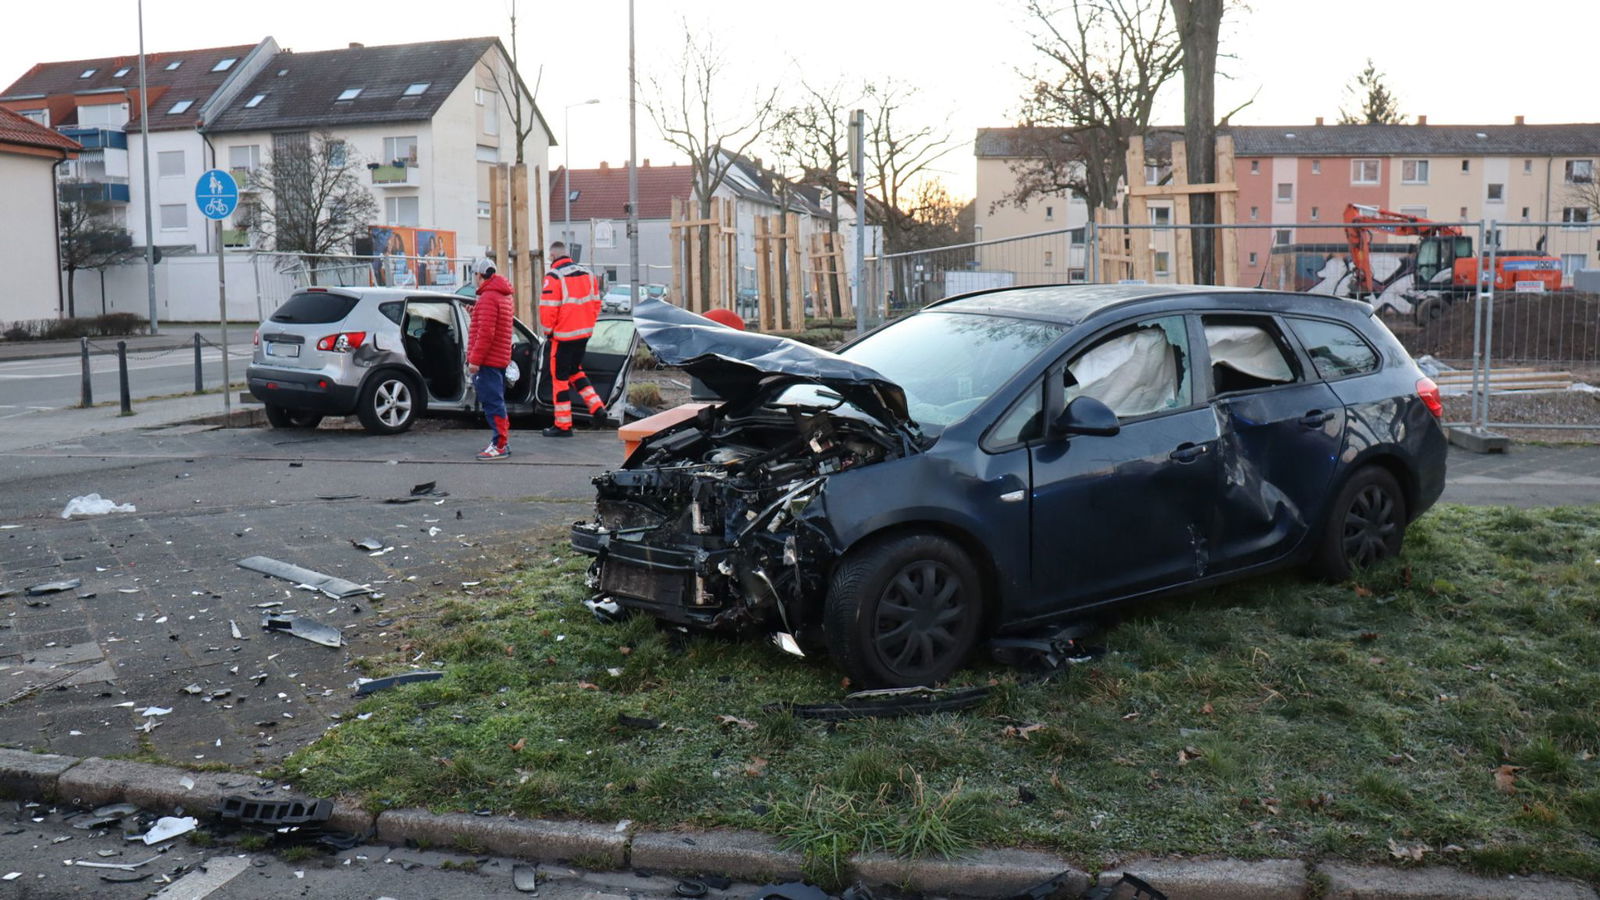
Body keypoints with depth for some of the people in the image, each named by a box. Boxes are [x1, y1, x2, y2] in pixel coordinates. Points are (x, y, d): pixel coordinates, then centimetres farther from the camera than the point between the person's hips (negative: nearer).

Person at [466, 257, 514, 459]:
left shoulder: (488, 297, -14)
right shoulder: (503, 295, 17)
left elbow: (486, 333, -21)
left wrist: (475, 359, -20)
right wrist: (475, 314, 16)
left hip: (487, 360, -10)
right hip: (500, 359, 10)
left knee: (492, 402, -8)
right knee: (496, 402, 16)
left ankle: (500, 445, -8)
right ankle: (502, 440, 21)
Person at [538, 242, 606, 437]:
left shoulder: (554, 276, -13)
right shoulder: (586, 274, 8)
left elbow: (547, 308, -16)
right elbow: (596, 303, 12)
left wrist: (548, 331, -2)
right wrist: (588, 325, 17)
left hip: (564, 335, -7)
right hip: (584, 332, 7)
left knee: (560, 377, 1)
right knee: (575, 370, 24)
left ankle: (563, 425, 4)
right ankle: (596, 405, 13)